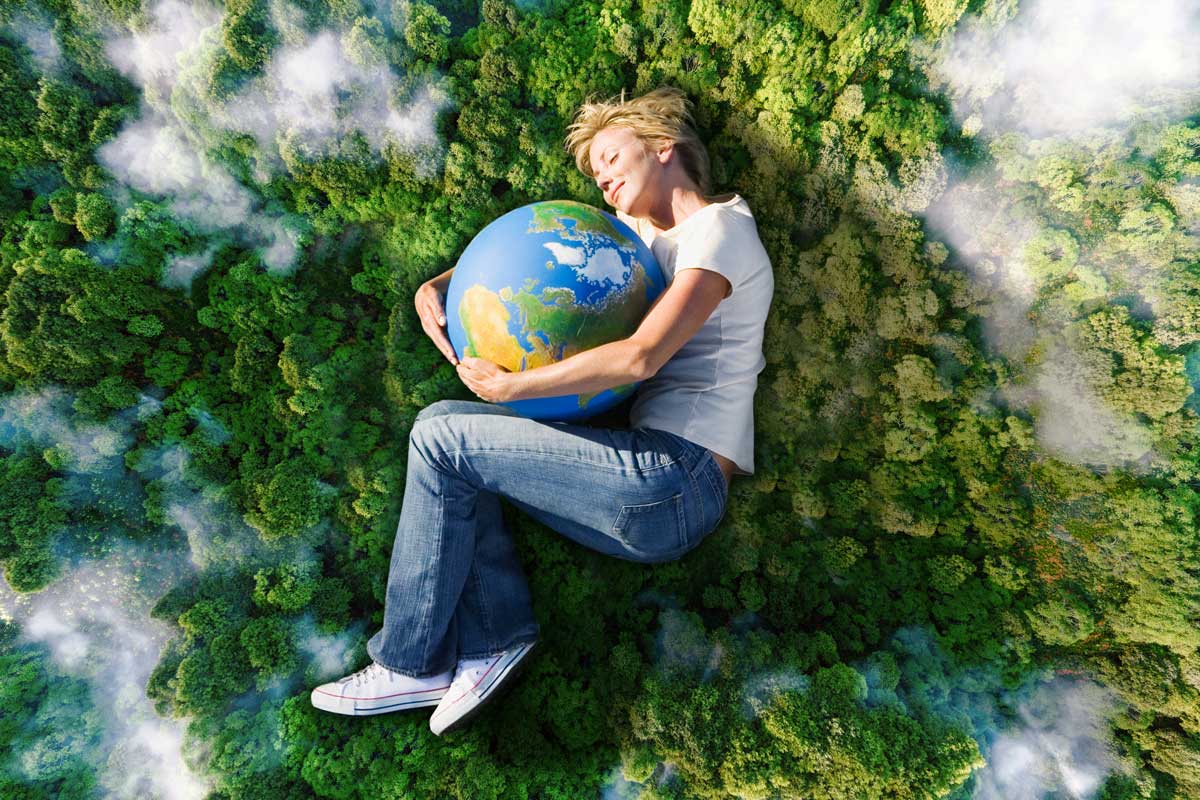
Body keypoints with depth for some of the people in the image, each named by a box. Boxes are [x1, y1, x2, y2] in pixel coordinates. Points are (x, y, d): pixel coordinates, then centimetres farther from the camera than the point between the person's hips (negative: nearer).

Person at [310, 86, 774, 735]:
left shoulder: (720, 227, -3)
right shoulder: (643, 233, 22)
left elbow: (642, 356, -21)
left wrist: (510, 386, -16)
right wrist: (440, 285, 3)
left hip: (678, 483, -8)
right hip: (654, 484, 8)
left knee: (439, 437, -9)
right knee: (448, 432, 8)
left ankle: (410, 665, 5)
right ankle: (494, 639, -1)